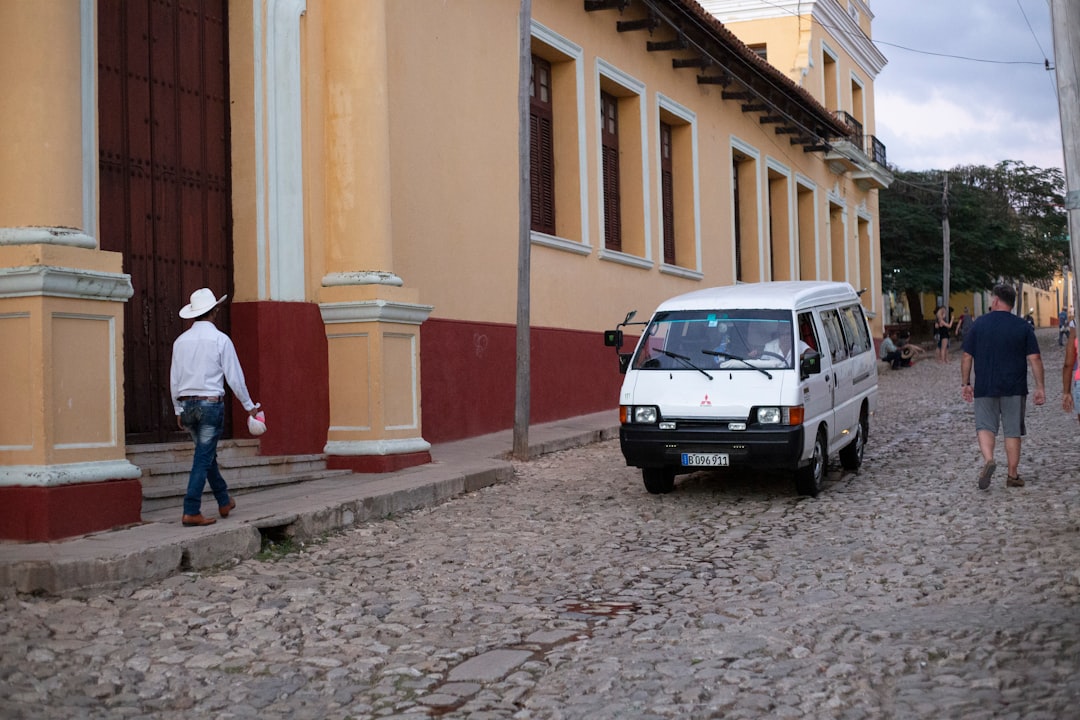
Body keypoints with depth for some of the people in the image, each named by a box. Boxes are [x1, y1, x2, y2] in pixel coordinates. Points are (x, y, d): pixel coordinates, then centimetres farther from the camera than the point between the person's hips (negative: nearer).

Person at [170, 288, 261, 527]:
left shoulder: (181, 341, 5)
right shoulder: (220, 339, -9)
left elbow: (174, 379, 9)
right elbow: (234, 377, -6)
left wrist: (179, 410, 19)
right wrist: (249, 406, 4)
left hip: (187, 404, 5)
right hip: (211, 404, -5)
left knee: (208, 453, 19)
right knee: (203, 458, -3)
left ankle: (224, 502, 31)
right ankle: (191, 512, -6)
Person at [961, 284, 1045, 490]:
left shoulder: (978, 324, 1)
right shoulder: (1023, 327, 0)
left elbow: (967, 357, 2)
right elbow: (1034, 359, -3)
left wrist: (965, 384, 10)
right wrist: (1040, 387, 1)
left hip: (985, 388, 0)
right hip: (1014, 388, 0)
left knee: (985, 426, 6)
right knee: (1013, 431, 8)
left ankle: (988, 460, -19)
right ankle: (1013, 475, 12)